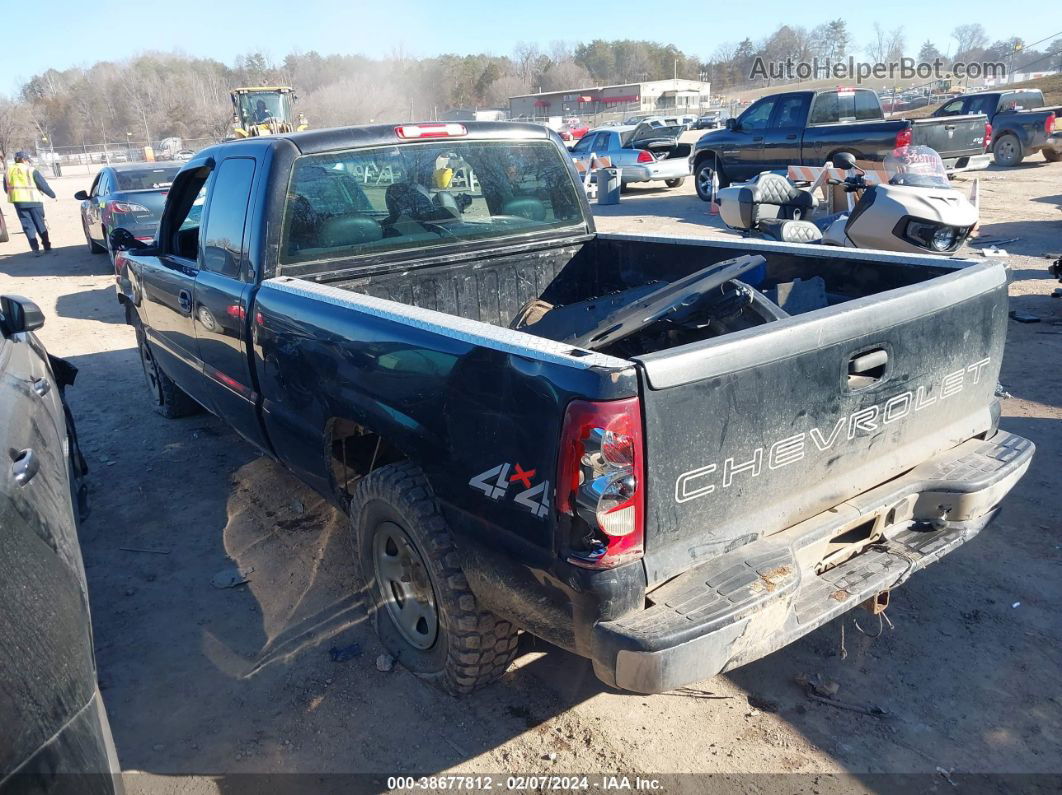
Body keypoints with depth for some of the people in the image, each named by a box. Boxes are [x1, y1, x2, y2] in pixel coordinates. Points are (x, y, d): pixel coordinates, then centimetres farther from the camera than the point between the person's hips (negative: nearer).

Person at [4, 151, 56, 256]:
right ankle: (47, 246, 14)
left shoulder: (8, 172, 10)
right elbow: (43, 184, -4)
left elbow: (6, 189, 16)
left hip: (18, 202, 3)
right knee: (40, 224, 9)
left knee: (27, 225, 5)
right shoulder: (31, 170, -5)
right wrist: (52, 194, 9)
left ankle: (35, 249, -4)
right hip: (34, 200, -3)